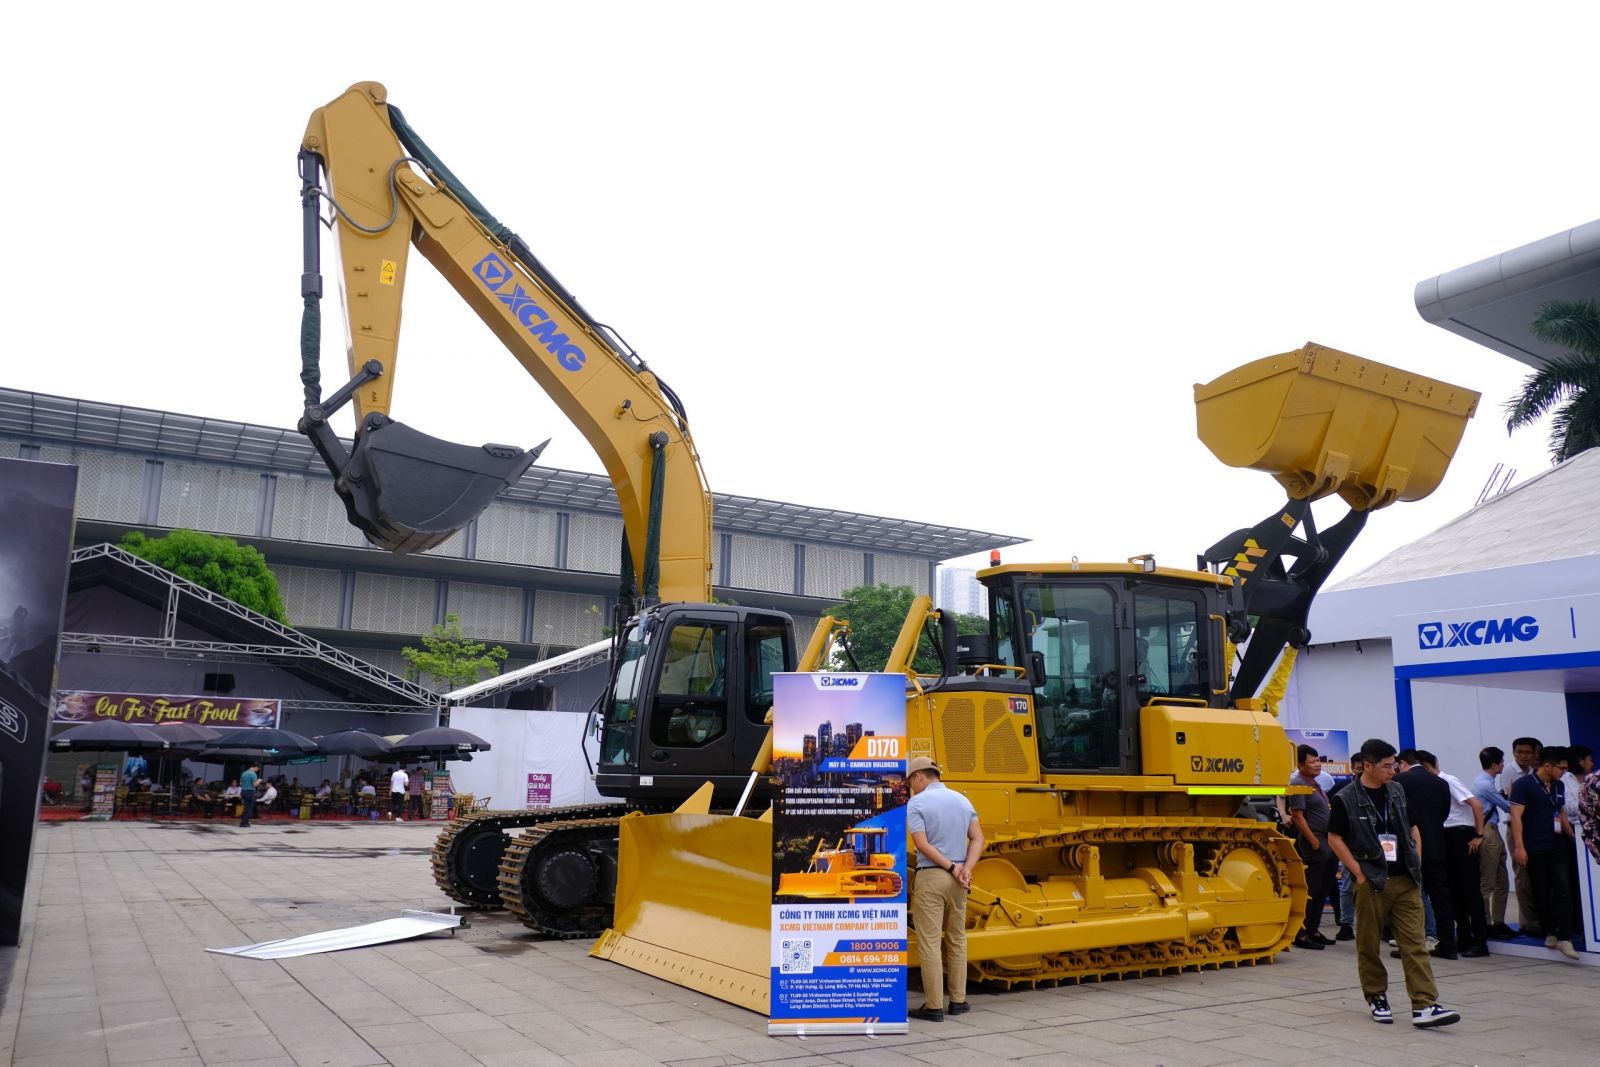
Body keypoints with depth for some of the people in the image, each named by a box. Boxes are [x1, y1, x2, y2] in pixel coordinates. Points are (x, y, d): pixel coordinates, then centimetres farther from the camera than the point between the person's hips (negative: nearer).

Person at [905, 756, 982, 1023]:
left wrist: (952, 868, -14)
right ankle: (958, 1001, 20)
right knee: (957, 940, 16)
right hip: (956, 880, 6)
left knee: (930, 942, -2)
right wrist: (966, 869, -8)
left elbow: (922, 844, -16)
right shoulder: (962, 800, 10)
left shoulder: (917, 803, -8)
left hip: (930, 877, -6)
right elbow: (977, 839, 3)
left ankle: (934, 1006, 0)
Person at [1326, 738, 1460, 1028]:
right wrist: (1359, 872, -10)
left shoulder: (1398, 792, 9)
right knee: (1369, 945, 6)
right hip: (1371, 883, -4)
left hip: (1405, 882, 4)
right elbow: (1334, 839, -5)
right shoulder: (1347, 799, -7)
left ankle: (1424, 1006, -4)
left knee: (1415, 944, -2)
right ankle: (1377, 998, 21)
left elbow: (1413, 829, 18)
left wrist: (1416, 865, 8)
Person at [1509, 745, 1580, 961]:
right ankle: (1549, 933, 18)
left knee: (1563, 889, -8)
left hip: (1557, 847, 5)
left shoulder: (1558, 786, 13)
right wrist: (1519, 846, -19)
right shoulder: (1524, 784, -8)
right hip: (1535, 850, -5)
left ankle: (1564, 938, -9)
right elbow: (1516, 816, -13)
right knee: (1541, 894, 3)